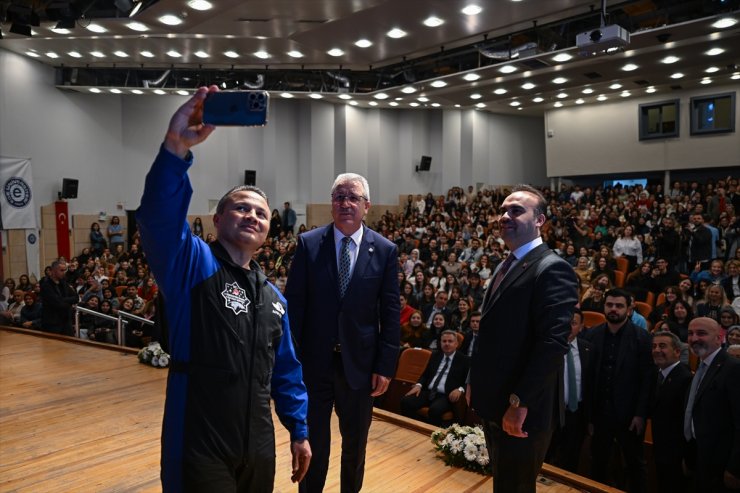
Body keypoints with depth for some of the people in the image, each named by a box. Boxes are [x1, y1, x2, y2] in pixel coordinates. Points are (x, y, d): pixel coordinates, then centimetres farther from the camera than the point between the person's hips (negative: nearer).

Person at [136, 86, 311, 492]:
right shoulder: (192, 264, -7)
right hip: (200, 451, -6)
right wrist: (176, 146, -41)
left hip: (258, 449, 6)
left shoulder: (272, 297, 10)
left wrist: (299, 431, 14)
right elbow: (159, 215, -27)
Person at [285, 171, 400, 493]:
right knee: (313, 442, 17)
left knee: (355, 443, 20)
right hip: (313, 360, 0)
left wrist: (386, 365, -5)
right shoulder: (308, 243, -5)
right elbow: (294, 304, -4)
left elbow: (391, 313, -3)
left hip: (359, 363, 1)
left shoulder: (385, 250, -5)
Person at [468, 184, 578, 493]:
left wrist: (520, 402, -24)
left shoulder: (552, 269, -17)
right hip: (494, 404, 9)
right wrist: (475, 383, 14)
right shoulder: (505, 266, 13)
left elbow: (552, 343, -25)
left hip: (520, 412, -9)